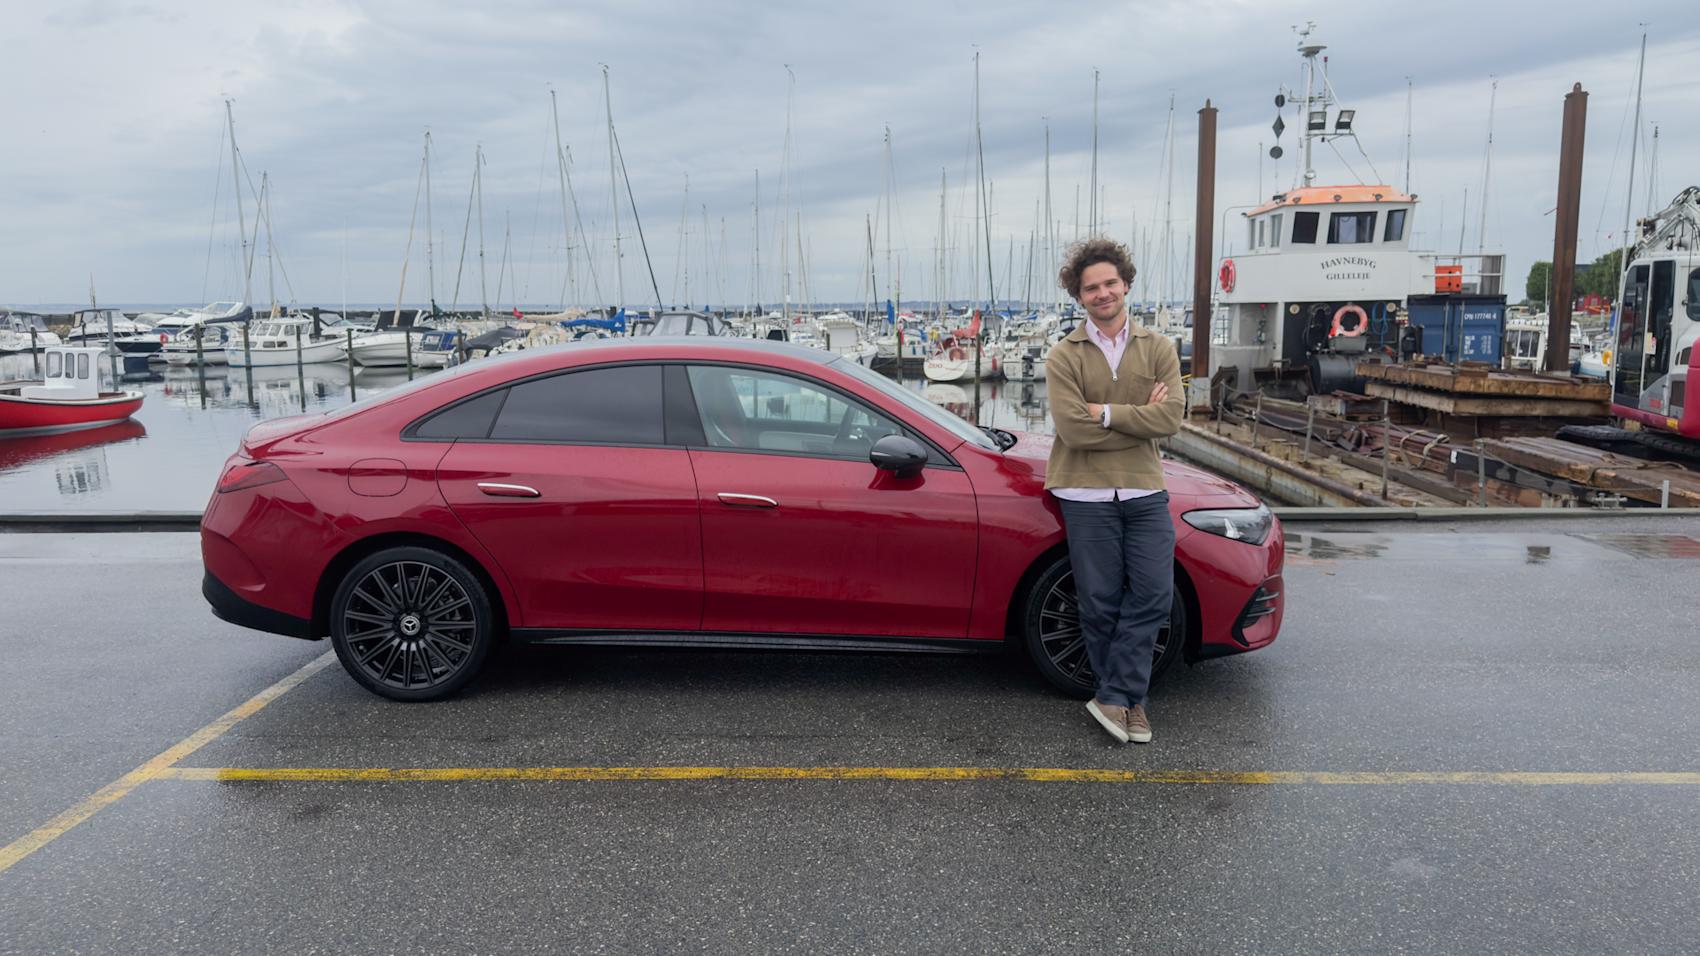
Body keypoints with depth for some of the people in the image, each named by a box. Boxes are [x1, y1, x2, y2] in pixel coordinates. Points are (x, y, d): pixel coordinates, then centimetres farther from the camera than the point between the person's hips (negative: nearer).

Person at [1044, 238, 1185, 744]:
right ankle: (1126, 699, 19)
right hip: (1087, 495, -2)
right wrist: (1141, 418, -10)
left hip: (1145, 492, 2)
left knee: (1152, 594, -3)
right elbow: (1074, 430, -14)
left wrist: (1106, 413, -14)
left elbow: (1171, 418, -8)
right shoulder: (1065, 356, -1)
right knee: (1100, 603, 3)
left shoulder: (1158, 349, 6)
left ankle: (1114, 698, 8)